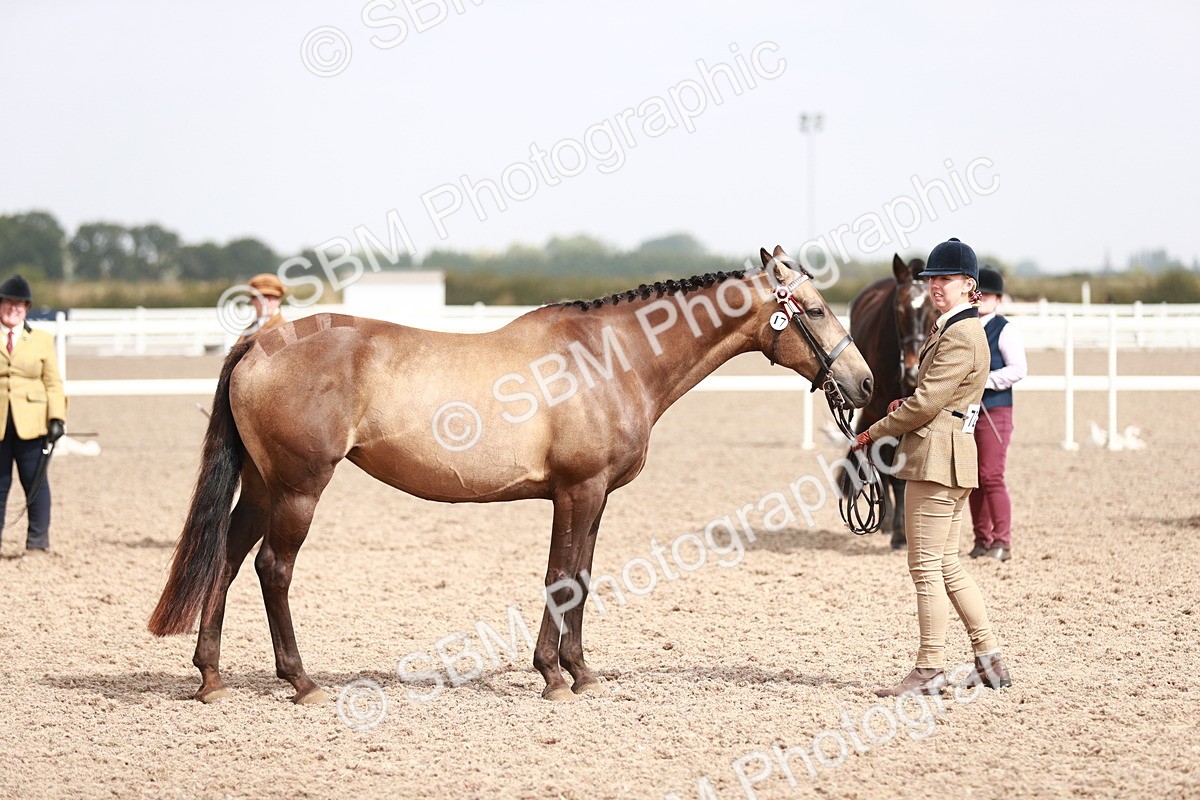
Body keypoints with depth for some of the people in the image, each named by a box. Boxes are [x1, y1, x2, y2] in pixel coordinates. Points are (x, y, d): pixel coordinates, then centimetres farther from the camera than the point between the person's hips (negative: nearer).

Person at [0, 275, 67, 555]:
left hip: (31, 424, 0)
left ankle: (38, 541, 9)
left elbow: (53, 383, 5)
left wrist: (57, 418, -6)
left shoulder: (42, 340, 9)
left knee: (35, 483, 1)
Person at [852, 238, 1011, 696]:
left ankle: (930, 671, 0)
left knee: (926, 566, -5)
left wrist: (876, 431, -7)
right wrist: (906, 406, 8)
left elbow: (927, 403, -18)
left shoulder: (959, 336, -15)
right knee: (946, 566, 14)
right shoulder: (954, 329, 18)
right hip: (950, 459, 11)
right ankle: (990, 662, 17)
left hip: (936, 458, -11)